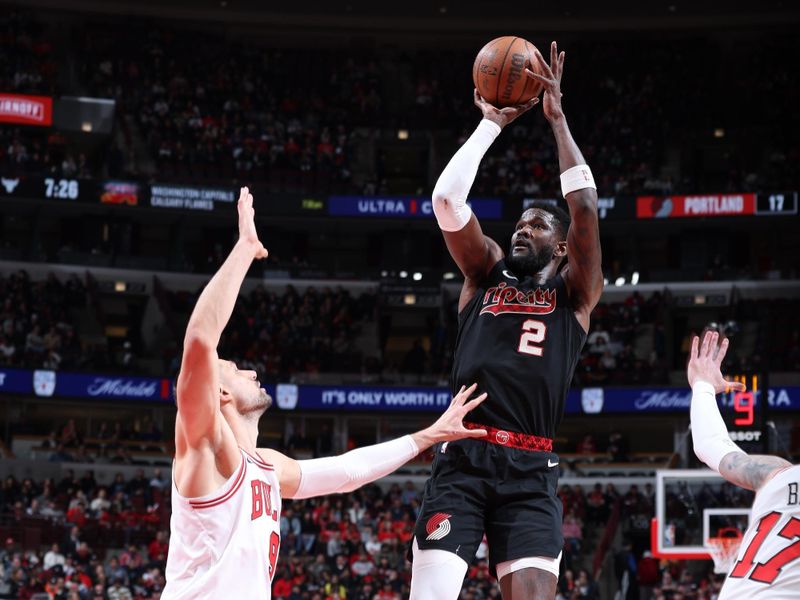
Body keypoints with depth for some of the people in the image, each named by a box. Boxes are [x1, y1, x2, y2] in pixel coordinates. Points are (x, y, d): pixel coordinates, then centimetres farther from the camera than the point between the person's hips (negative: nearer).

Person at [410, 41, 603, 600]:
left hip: (530, 468, -1)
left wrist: (557, 117, 3)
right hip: (462, 456, 1)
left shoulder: (575, 292, 13)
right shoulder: (486, 274, 19)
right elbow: (447, 198, 6)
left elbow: (585, 208, -1)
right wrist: (493, 123, 7)